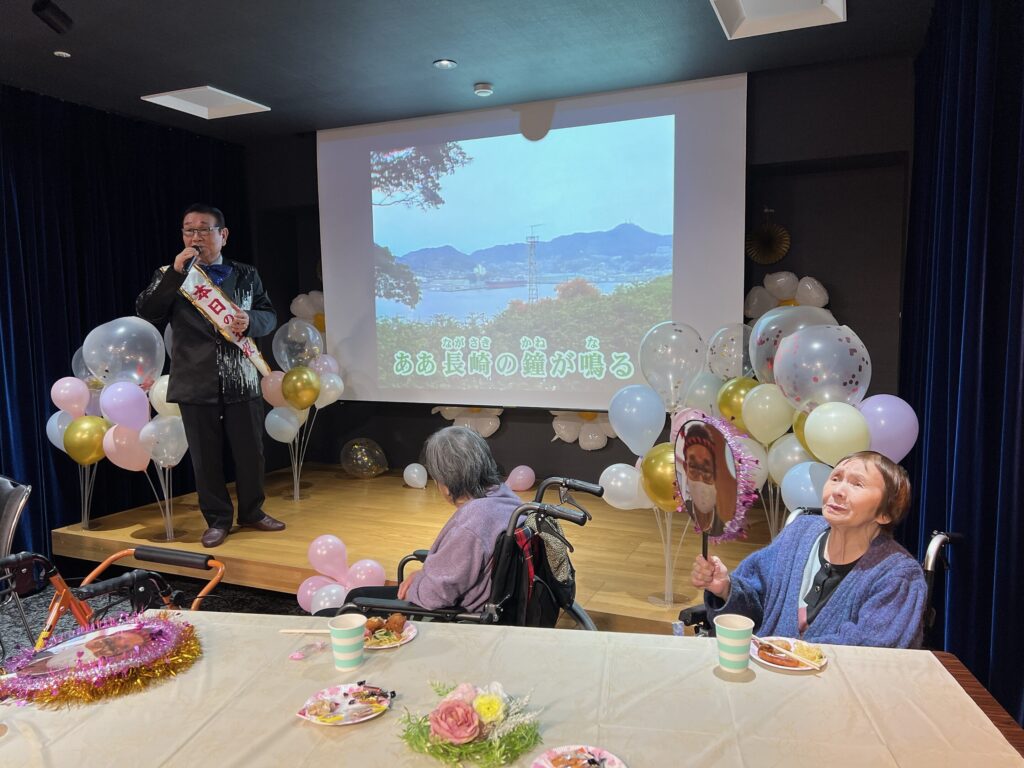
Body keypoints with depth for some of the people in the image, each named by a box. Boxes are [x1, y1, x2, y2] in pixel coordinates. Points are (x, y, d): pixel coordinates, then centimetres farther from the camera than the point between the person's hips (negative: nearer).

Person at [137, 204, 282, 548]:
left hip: (241, 381, 1)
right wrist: (176, 271, -16)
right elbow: (146, 313, -9)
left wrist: (250, 321, -14)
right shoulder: (170, 277, 5)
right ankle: (217, 519, 22)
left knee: (250, 451, 7)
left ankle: (251, 512, 26)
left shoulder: (246, 275, 8)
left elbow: (269, 316, 9)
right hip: (196, 385, -1)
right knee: (206, 456, 7)